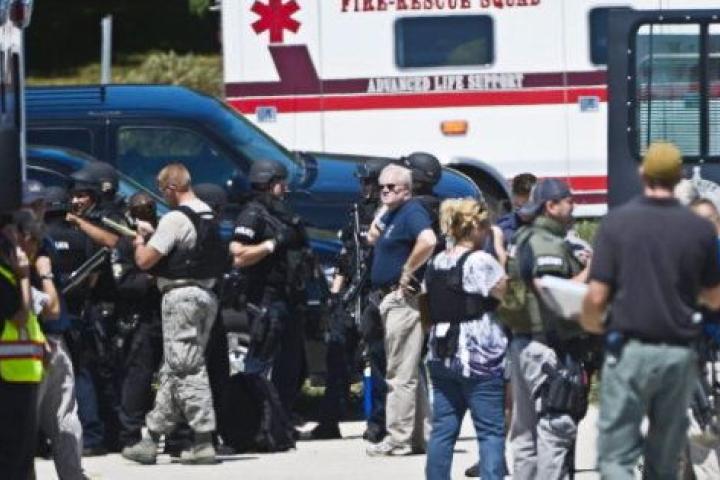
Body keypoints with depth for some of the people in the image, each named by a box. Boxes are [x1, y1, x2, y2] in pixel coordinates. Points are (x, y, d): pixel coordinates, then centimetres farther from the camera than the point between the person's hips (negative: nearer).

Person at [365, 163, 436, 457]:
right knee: (411, 374, 14)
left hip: (403, 299, -11)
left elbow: (428, 241, -31)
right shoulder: (391, 215, 17)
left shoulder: (412, 212, -14)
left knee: (400, 375, -9)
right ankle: (418, 437, 20)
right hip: (390, 299, 11)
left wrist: (407, 272, -22)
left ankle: (398, 439, -9)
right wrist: (381, 213, 12)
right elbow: (373, 239, 26)